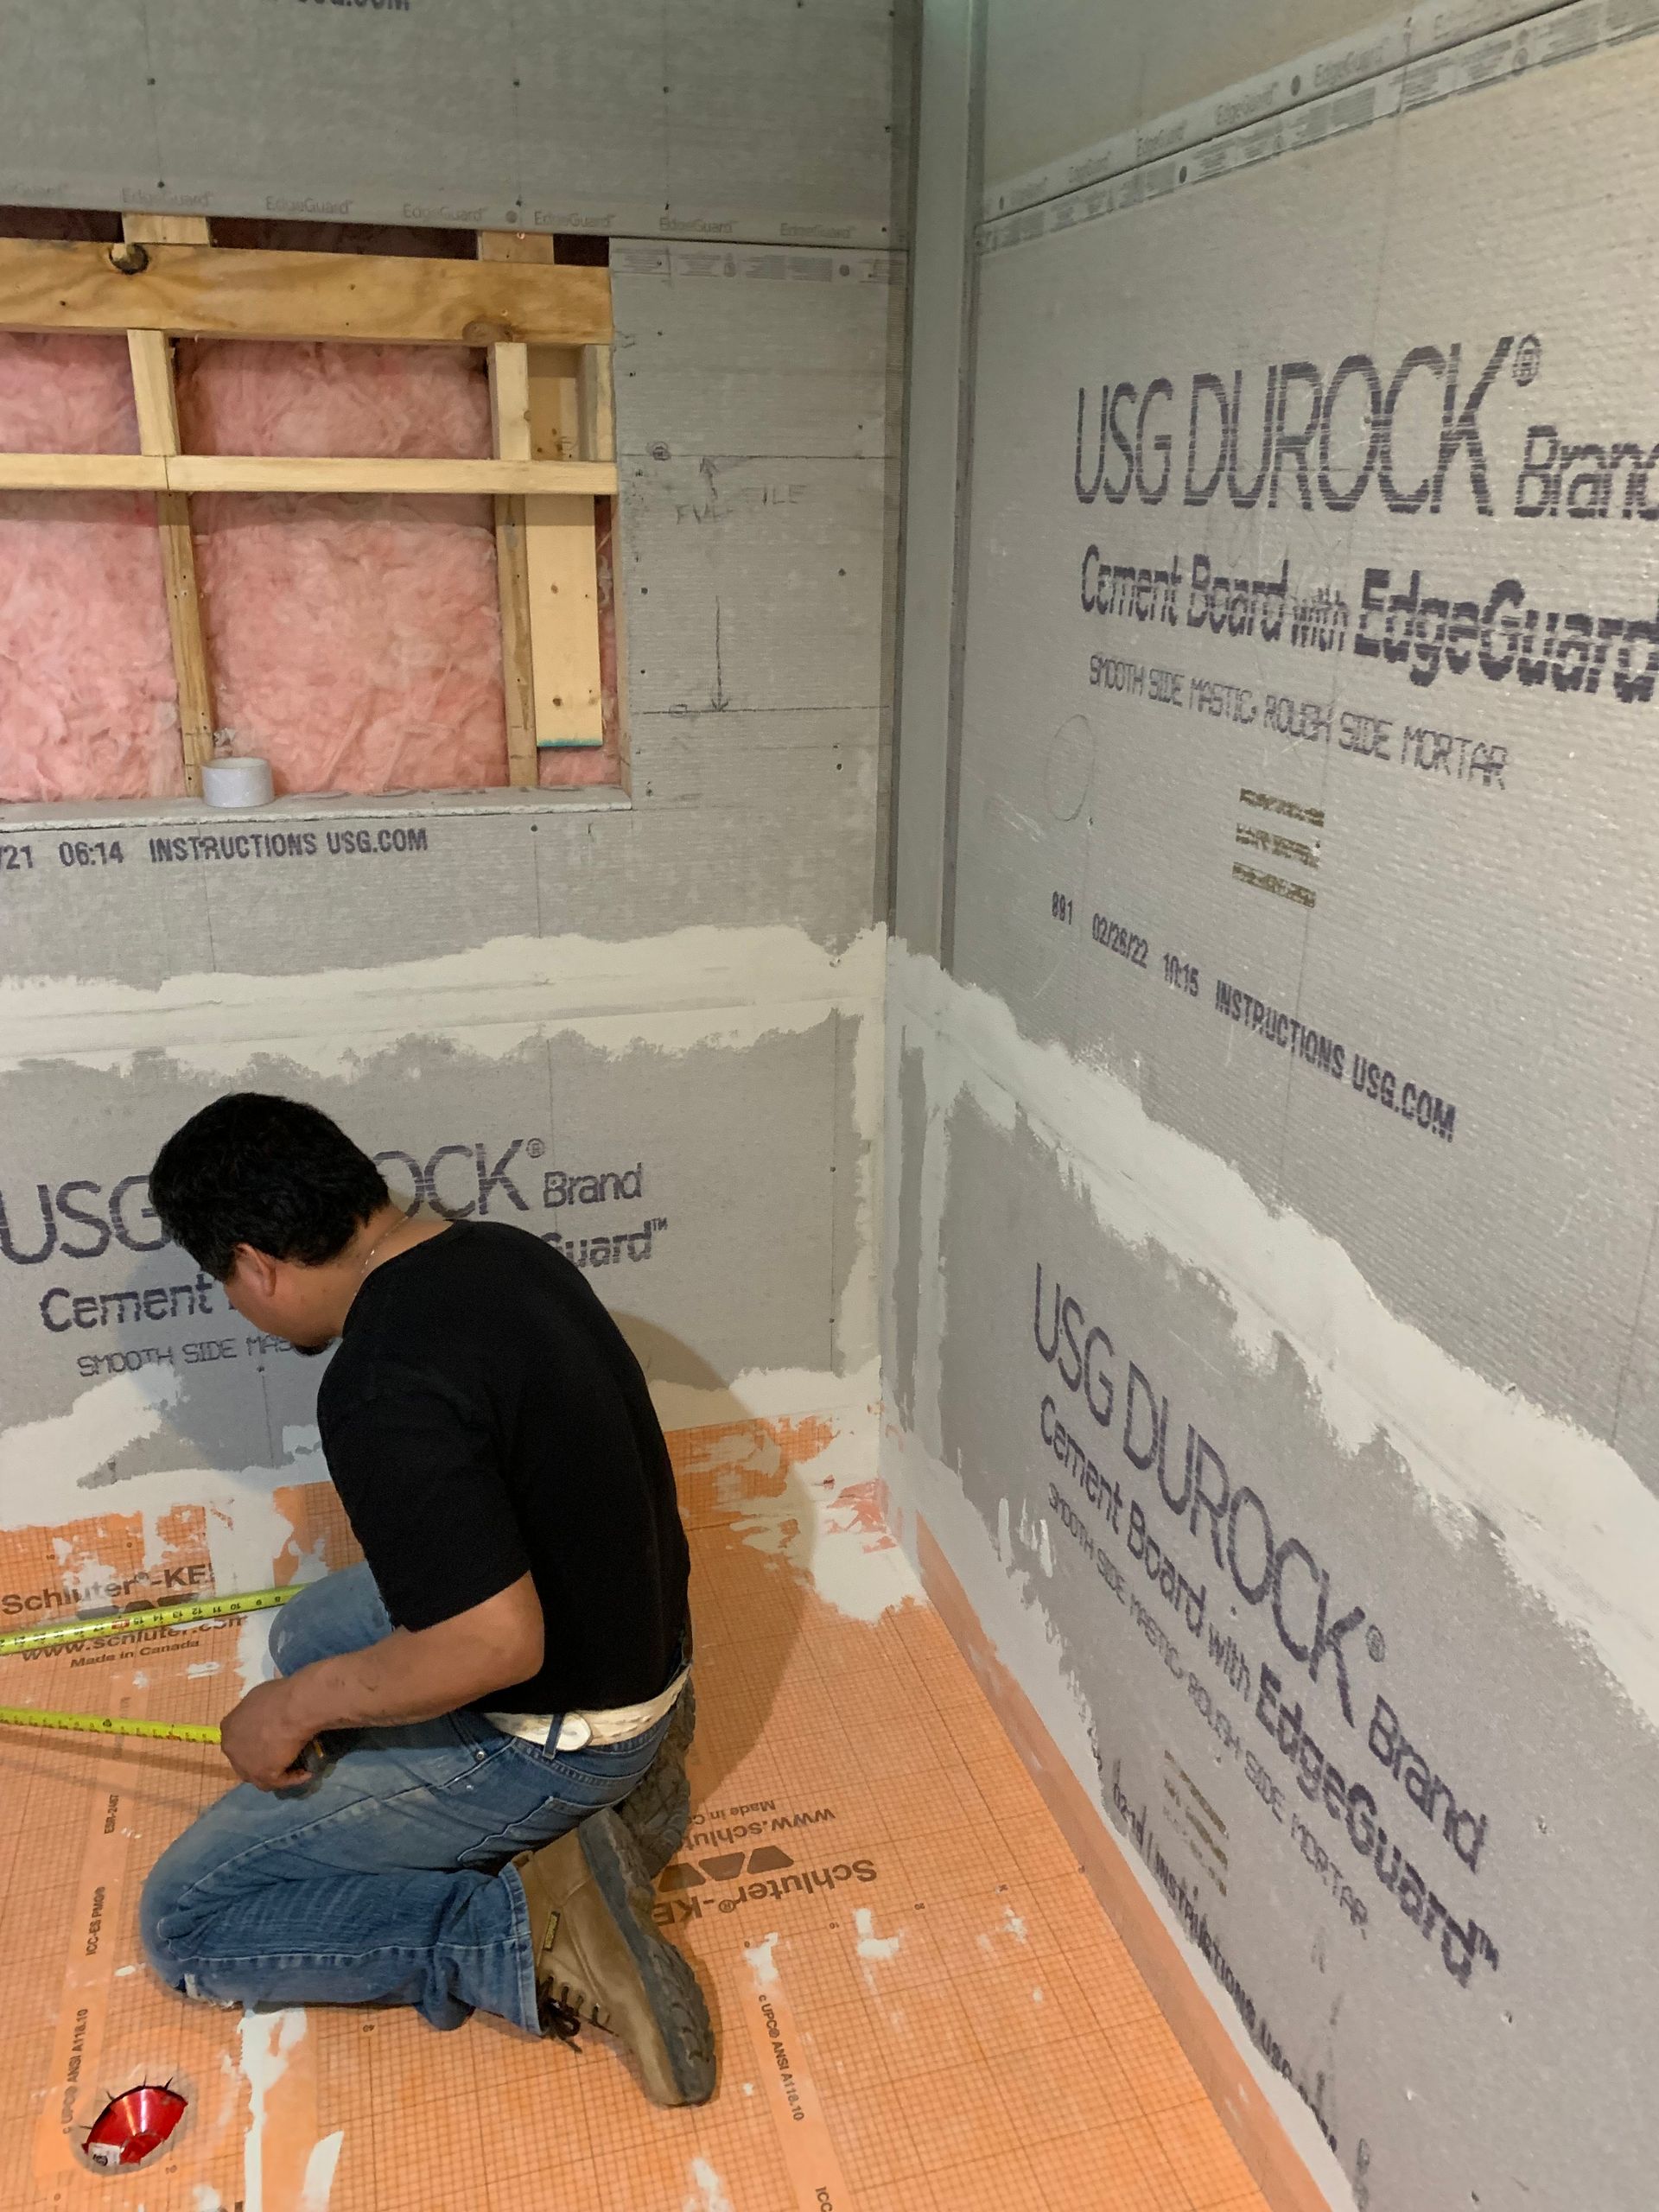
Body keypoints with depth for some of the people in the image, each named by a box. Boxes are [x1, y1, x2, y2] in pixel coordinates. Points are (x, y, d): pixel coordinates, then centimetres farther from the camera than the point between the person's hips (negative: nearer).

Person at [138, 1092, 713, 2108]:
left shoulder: (383, 1389, -29)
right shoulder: (502, 1249, -1)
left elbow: (498, 1644, -33)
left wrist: (297, 1708, -16)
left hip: (550, 1730, -8)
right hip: (637, 1633, 9)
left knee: (186, 1921, 3)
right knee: (309, 1630, 30)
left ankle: (531, 1932, -7)